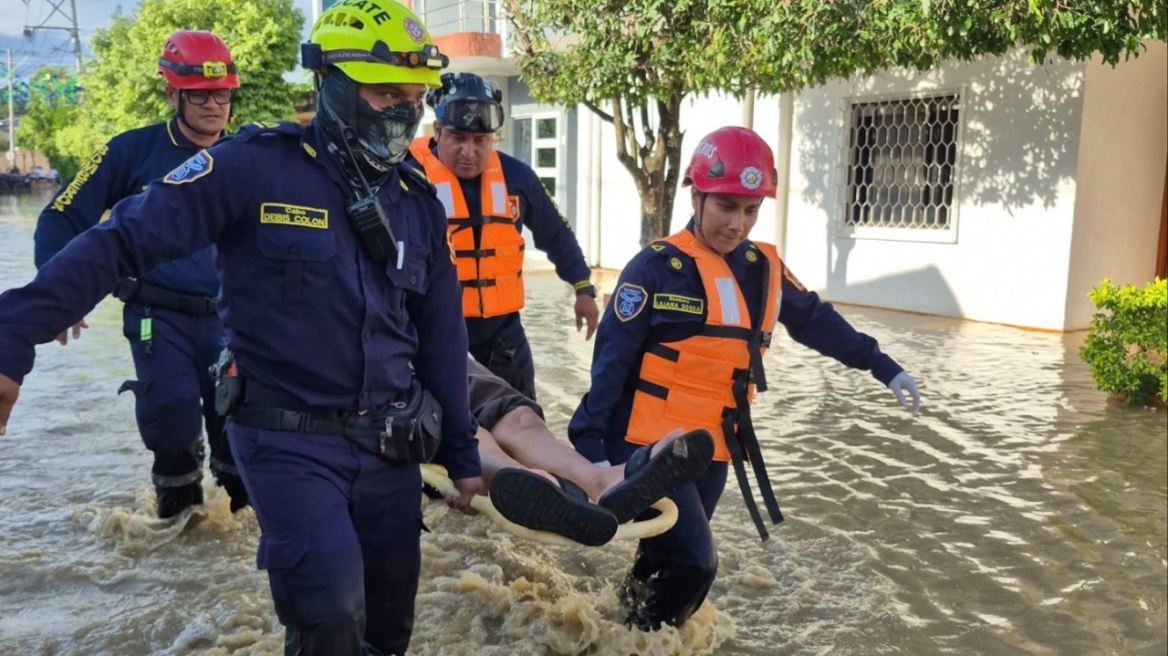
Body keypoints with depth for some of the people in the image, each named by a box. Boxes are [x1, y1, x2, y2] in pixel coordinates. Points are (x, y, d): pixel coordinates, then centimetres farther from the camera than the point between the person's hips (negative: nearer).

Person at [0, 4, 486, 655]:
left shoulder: (419, 200, 5)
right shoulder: (258, 165, -11)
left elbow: (441, 337, 11)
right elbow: (125, 239, -14)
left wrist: (462, 454, 13)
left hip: (390, 446, 5)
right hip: (290, 439, -5)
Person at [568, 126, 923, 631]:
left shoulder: (764, 269, 5)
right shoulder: (658, 267, -13)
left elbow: (816, 321, 20)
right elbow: (611, 359, -15)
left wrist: (882, 366, 23)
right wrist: (590, 440, -21)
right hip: (650, 446, -6)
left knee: (669, 556, 18)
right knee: (693, 563, -11)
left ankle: (637, 618, 41)